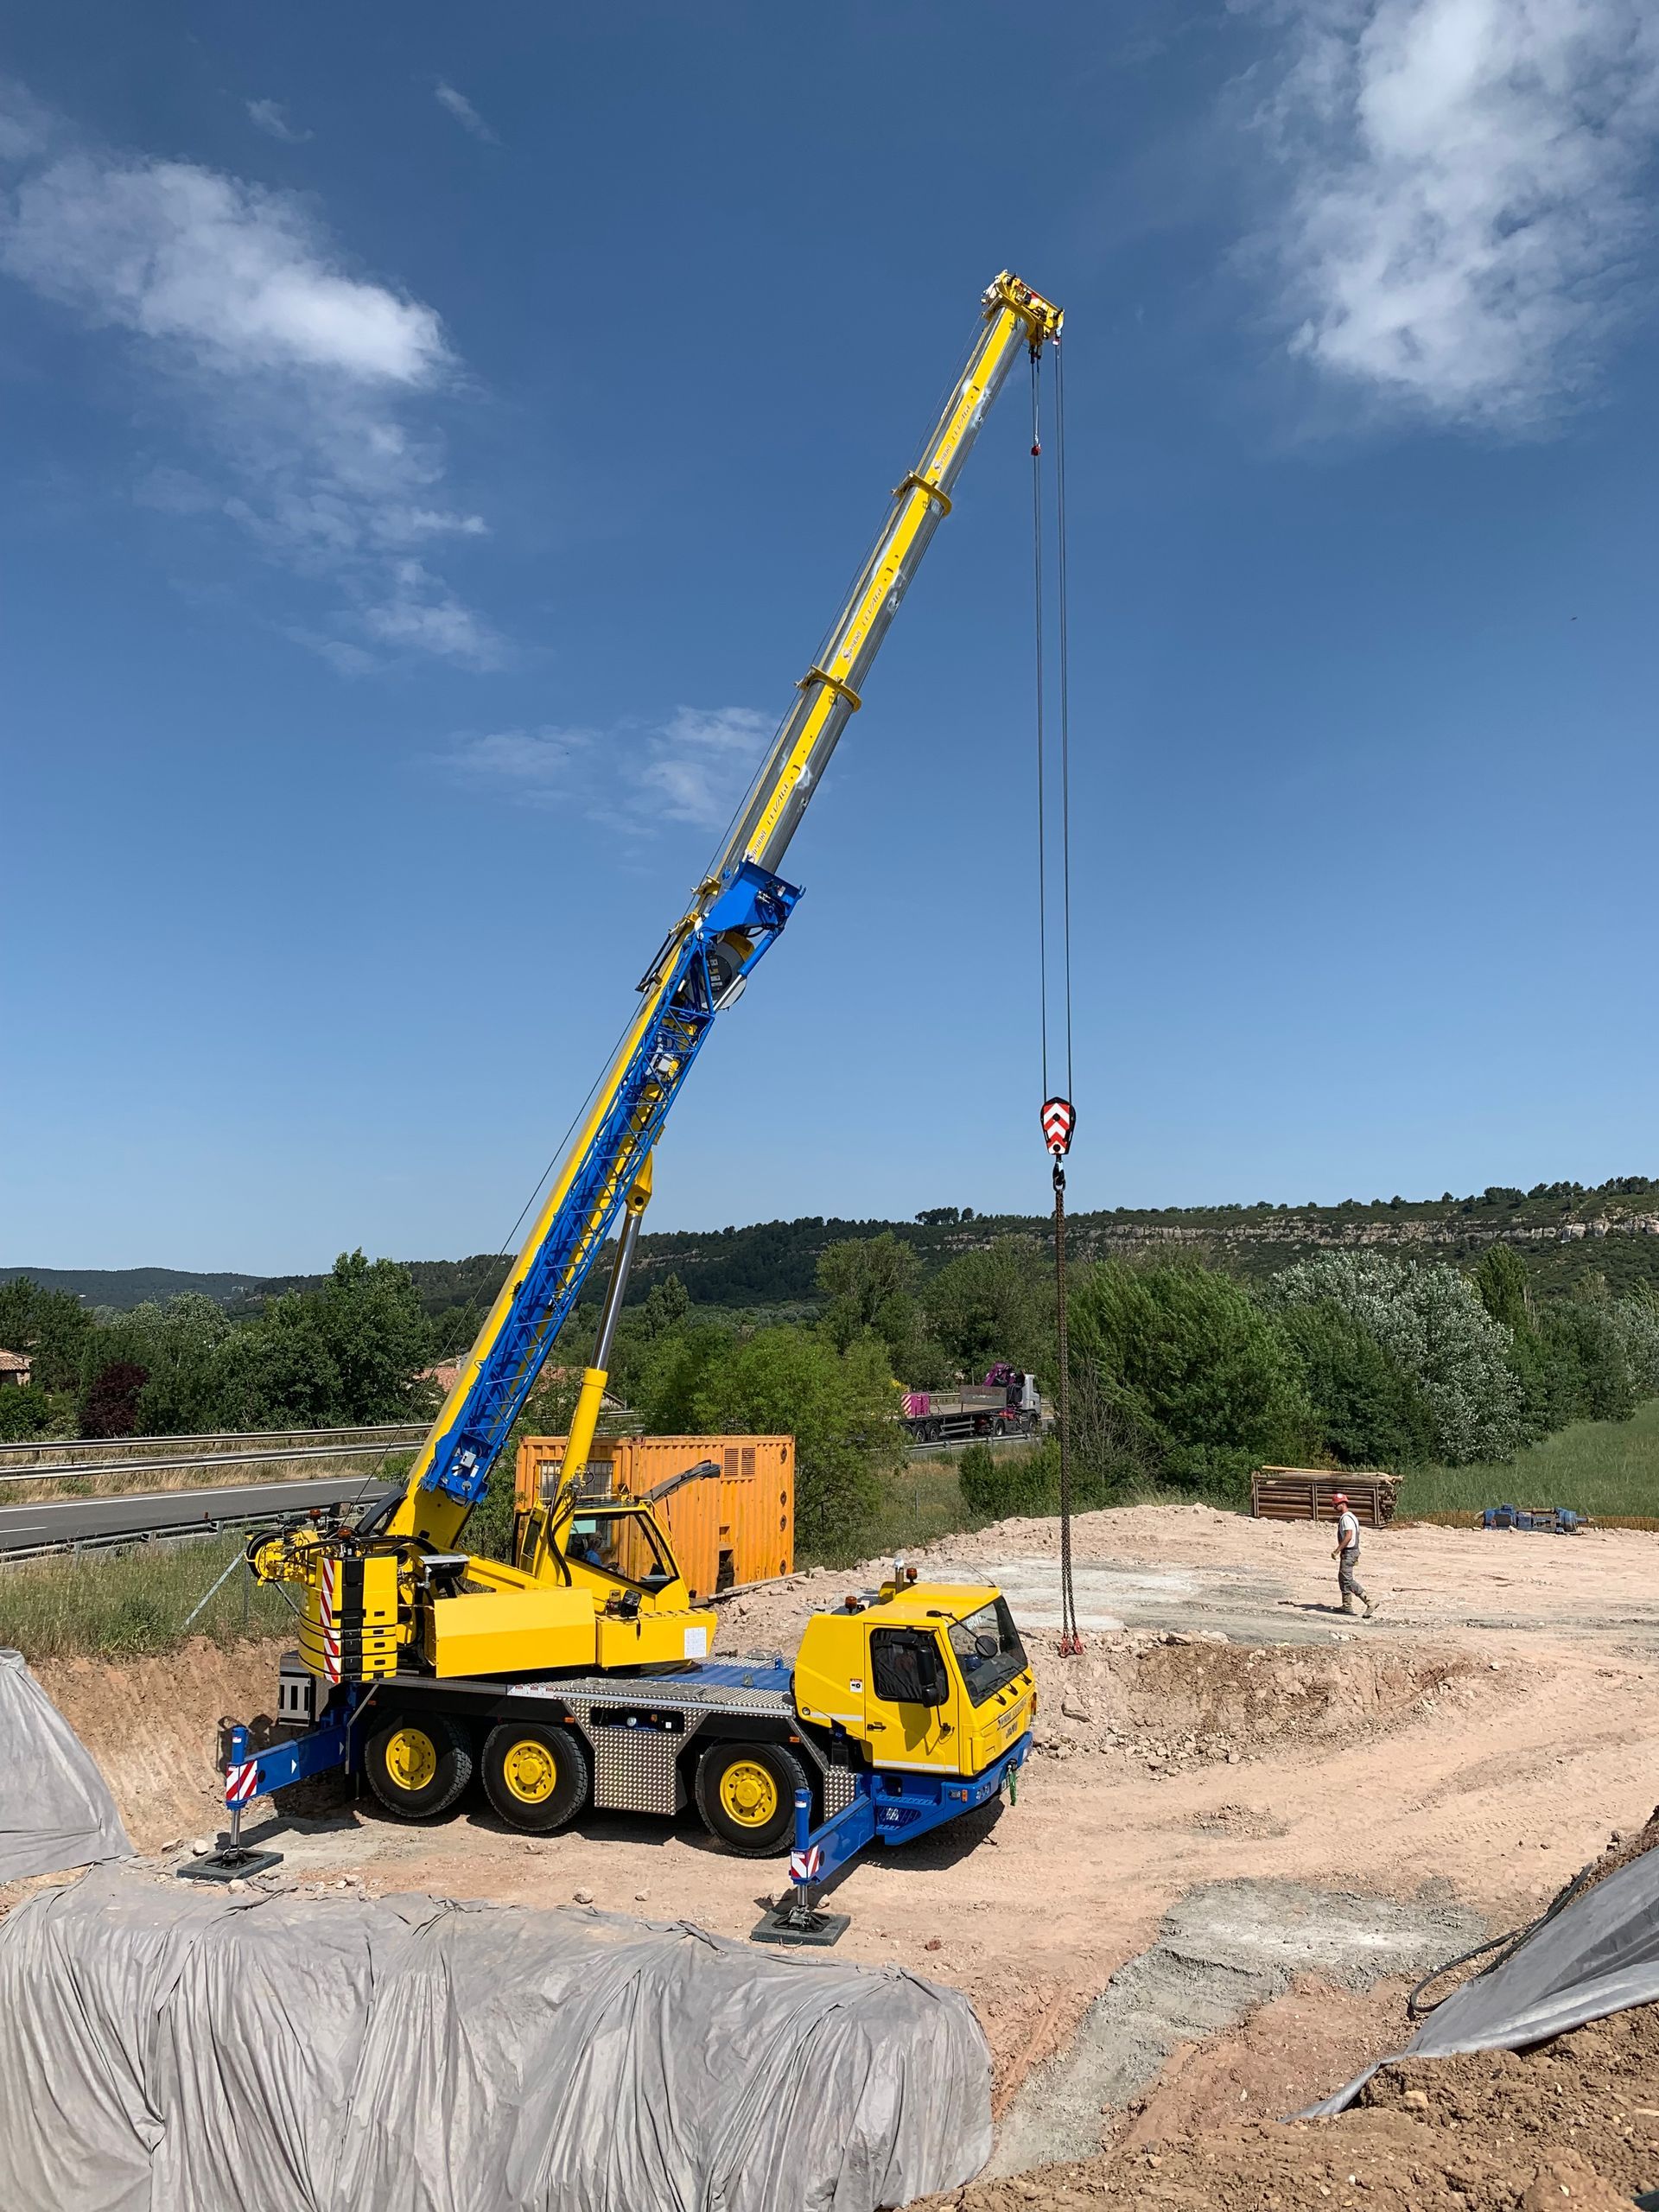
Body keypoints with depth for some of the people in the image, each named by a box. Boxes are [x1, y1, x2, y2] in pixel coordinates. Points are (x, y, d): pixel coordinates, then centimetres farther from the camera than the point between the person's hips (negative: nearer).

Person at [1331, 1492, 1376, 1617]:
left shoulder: (1346, 1518, -16)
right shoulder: (1350, 1516, 16)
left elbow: (1348, 1536, -25)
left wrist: (1337, 1551, -25)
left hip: (1349, 1552, -11)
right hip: (1353, 1551, 11)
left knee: (1348, 1580, -13)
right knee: (1342, 1578, 18)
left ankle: (1369, 1603, -16)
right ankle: (1347, 1606, 23)